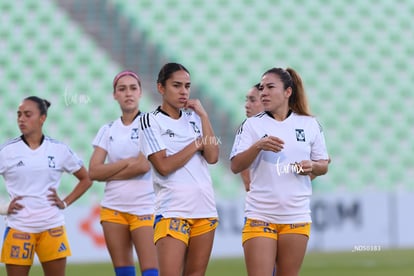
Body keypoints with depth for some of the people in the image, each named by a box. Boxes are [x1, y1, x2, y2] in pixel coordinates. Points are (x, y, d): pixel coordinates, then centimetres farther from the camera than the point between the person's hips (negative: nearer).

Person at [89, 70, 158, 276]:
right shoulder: (108, 130, 11)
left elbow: (144, 165, -14)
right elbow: (93, 172, 2)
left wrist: (109, 172, -2)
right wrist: (127, 162, -8)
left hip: (144, 207, -4)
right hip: (113, 208, 4)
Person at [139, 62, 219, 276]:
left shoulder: (194, 118, 13)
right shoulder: (151, 121, -1)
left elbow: (212, 157, 0)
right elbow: (164, 166, -12)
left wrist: (203, 116, -1)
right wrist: (197, 144, -4)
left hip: (205, 208, 5)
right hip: (172, 209, -5)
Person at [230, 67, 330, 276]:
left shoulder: (310, 125, 6)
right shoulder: (252, 124, 1)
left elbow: (323, 165, 13)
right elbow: (235, 166, -7)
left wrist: (312, 167, -10)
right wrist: (258, 146, -22)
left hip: (296, 217, 2)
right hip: (260, 216, -2)